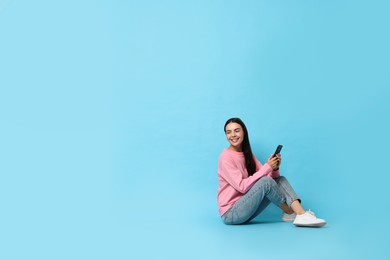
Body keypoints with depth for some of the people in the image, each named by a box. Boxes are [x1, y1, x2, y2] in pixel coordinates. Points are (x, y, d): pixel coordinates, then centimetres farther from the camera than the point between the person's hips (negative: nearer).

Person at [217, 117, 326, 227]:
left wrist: (274, 168, -17)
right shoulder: (226, 157, -13)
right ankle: (291, 213, -6)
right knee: (266, 181, -25)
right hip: (230, 213, -7)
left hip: (245, 208, 7)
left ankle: (302, 214, -22)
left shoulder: (247, 154, 10)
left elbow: (271, 177, 5)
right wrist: (267, 167, -20)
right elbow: (242, 186, -22)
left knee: (280, 180, -4)